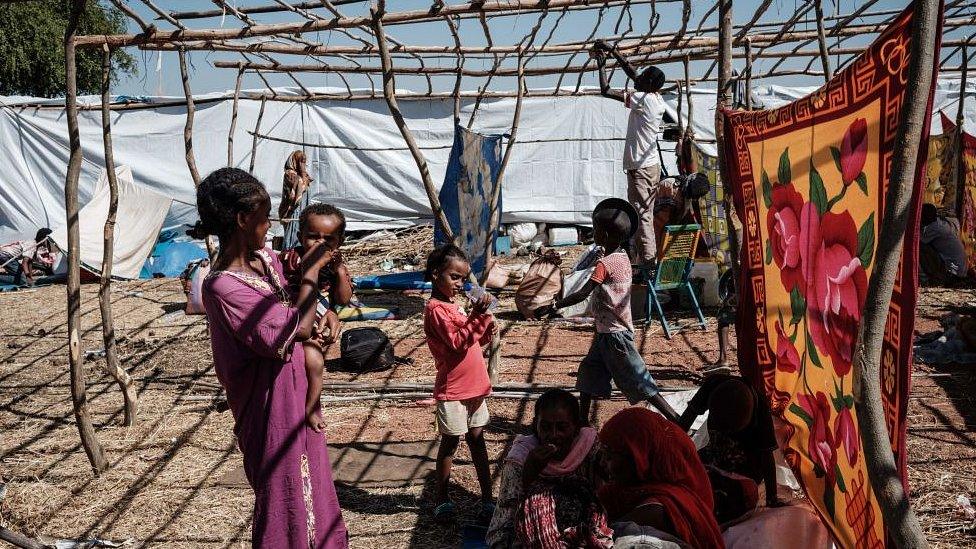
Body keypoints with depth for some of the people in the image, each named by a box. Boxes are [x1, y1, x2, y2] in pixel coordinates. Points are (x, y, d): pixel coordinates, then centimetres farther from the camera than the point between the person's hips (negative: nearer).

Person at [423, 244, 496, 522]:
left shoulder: (454, 304, 12)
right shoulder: (436, 308, -14)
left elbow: (478, 340, 14)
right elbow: (457, 342, -23)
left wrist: (485, 318, -3)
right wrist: (476, 316, -29)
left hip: (475, 385, 8)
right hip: (453, 389, -8)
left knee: (477, 439, 12)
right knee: (450, 442, 4)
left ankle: (487, 497, 19)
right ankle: (442, 499, 19)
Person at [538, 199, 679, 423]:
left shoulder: (606, 263, -21)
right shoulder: (623, 257, 5)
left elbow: (582, 294, -25)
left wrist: (552, 307, -22)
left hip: (614, 333, -10)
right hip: (608, 331, 10)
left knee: (639, 381, -5)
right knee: (589, 371, 17)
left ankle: (675, 420, -2)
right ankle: (583, 420, 26)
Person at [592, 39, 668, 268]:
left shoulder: (643, 99, -14)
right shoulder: (657, 98, 10)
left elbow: (605, 90, -12)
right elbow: (632, 73, 21)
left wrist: (602, 65, 1)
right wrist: (612, 51, 23)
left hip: (641, 167, -9)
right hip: (651, 164, 9)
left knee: (642, 215, -10)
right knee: (645, 214, 12)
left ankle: (647, 262, -11)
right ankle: (646, 260, 18)